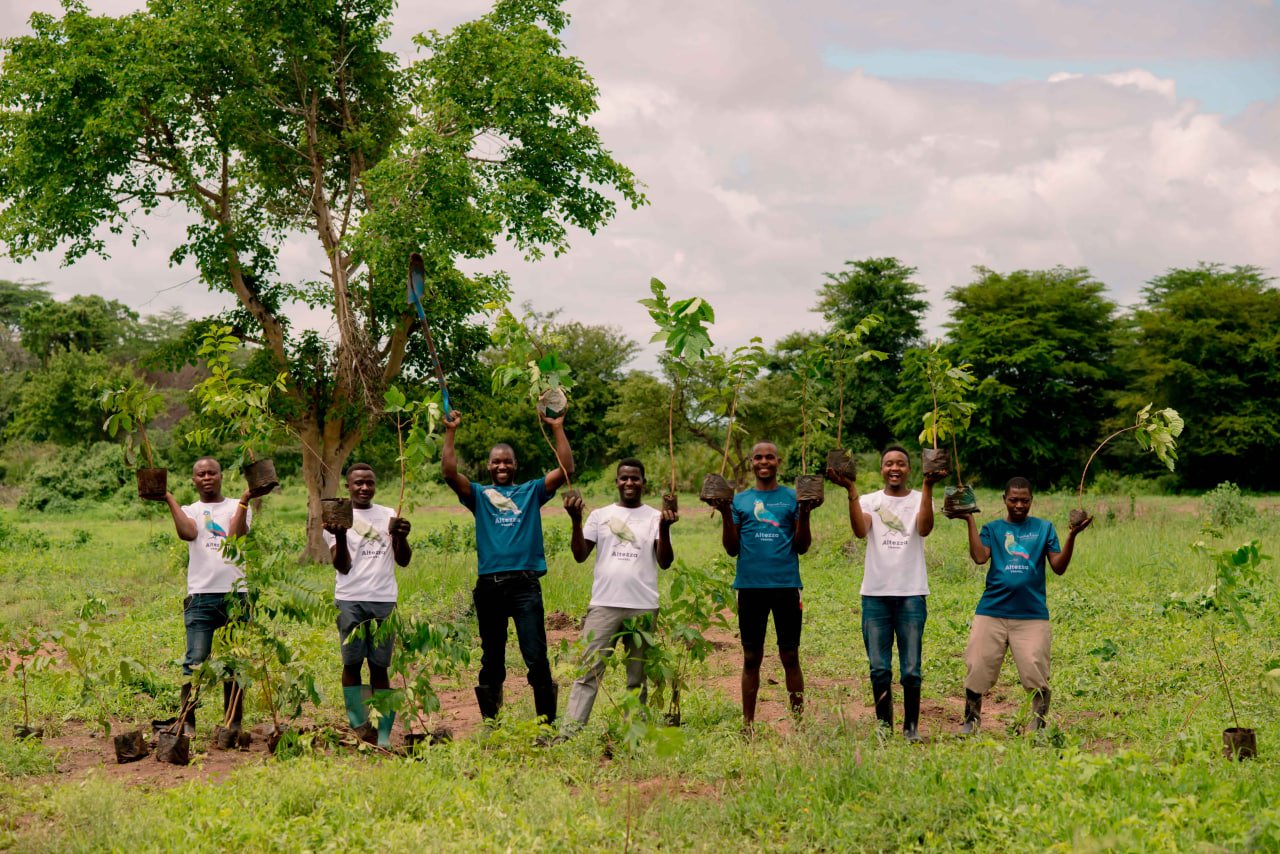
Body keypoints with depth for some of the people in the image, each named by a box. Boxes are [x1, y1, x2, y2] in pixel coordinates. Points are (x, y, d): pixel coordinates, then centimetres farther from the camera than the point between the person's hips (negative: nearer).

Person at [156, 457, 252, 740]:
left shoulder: (237, 507, 14)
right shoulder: (189, 511, 14)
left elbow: (236, 534, -7)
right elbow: (187, 533, -10)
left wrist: (244, 500, -11)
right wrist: (170, 500, -8)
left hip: (236, 595, 1)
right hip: (201, 597, -1)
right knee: (195, 661, -4)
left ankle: (234, 724, 11)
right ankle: (186, 722, 2)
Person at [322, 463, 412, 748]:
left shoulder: (388, 516, 13)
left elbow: (403, 560, 7)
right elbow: (342, 566, -1)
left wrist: (401, 537, -13)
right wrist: (339, 537, -18)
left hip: (384, 599, 1)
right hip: (350, 599, -1)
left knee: (380, 666, 1)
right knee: (351, 663, -1)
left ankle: (383, 736, 0)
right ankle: (359, 726, 6)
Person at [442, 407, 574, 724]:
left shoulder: (531, 492, 14)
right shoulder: (479, 495, 13)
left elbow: (566, 469, 3)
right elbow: (449, 472, -1)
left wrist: (557, 428, 1)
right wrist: (451, 432, -3)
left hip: (526, 584, -1)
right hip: (489, 586, 1)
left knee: (537, 658, -6)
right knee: (491, 659, 9)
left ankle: (547, 723, -2)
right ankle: (490, 723, 17)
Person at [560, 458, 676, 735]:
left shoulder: (655, 517, 7)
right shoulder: (600, 515, 10)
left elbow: (665, 562, -2)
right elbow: (580, 555, 4)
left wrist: (664, 528, -17)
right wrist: (576, 520, -9)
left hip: (643, 607, 0)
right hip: (604, 605, 0)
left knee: (638, 676, 7)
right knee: (588, 670, -4)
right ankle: (569, 730, -7)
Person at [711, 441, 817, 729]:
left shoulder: (793, 497, 7)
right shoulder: (739, 500, 11)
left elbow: (802, 546, 3)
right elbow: (732, 549, 6)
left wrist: (805, 513, -10)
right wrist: (726, 514, -5)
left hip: (786, 585, -1)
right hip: (751, 586, 1)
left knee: (790, 656, 2)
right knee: (752, 657, 6)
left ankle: (798, 721, 6)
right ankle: (747, 724, 10)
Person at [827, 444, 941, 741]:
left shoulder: (920, 499, 6)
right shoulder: (869, 501, 8)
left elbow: (924, 529, -15)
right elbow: (860, 531, -13)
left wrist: (928, 487, -21)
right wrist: (851, 489, -19)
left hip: (911, 594, -1)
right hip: (875, 594, 1)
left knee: (911, 670, 0)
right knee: (879, 669, 4)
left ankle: (911, 727, 12)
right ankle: (883, 726, 14)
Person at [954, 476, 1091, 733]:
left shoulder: (1044, 528, 11)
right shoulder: (992, 528, 11)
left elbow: (1059, 567, 3)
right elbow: (979, 557, -8)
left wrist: (1072, 535, -8)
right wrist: (970, 520, -9)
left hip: (1032, 615, 0)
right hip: (992, 612, 1)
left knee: (1037, 674, -6)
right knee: (977, 671, 1)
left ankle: (1039, 726, 8)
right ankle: (971, 722, 15)